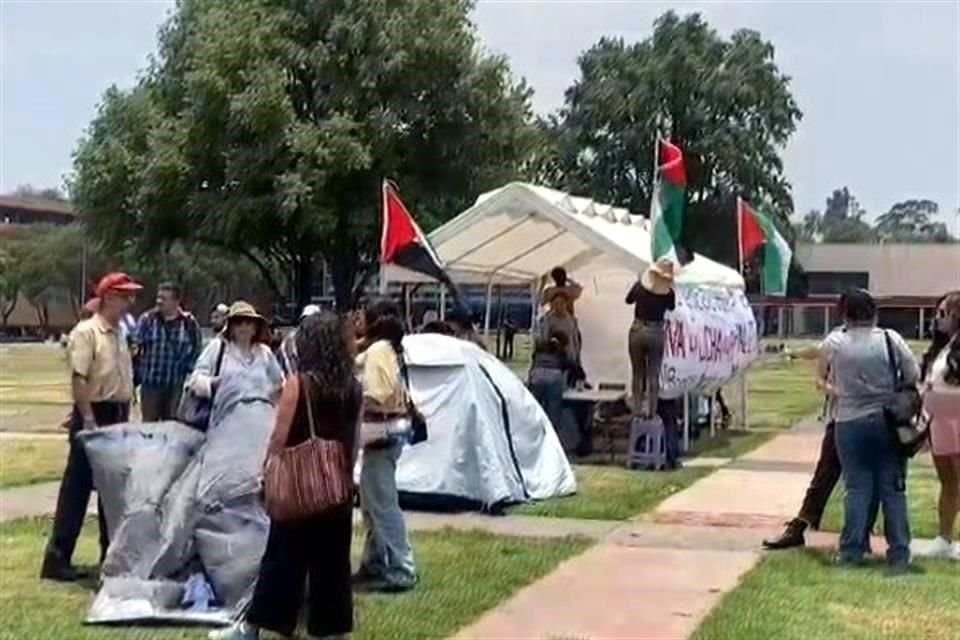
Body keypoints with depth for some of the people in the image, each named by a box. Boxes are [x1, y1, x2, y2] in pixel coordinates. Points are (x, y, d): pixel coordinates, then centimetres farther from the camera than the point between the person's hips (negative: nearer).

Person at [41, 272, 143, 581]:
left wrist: (125, 419, 16)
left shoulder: (120, 335, 13)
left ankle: (111, 552, 24)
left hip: (117, 416, 8)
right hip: (93, 415, -8)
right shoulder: (86, 332, -13)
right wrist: (88, 421, -23)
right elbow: (78, 380, -19)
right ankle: (57, 558, -1)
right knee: (77, 487, -5)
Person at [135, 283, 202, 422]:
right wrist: (138, 374, -4)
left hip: (176, 385, 0)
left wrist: (189, 371, 1)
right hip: (150, 383, 0)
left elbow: (196, 349, 7)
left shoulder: (189, 323, -1)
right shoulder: (147, 319, -2)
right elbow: (136, 347, -1)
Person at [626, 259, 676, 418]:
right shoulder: (669, 292, -10)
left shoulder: (640, 285, -7)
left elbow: (629, 300, 12)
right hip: (656, 333, -1)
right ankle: (651, 411, 4)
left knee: (638, 374, 13)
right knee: (653, 375, 6)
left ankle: (637, 410, 14)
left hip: (637, 331, 2)